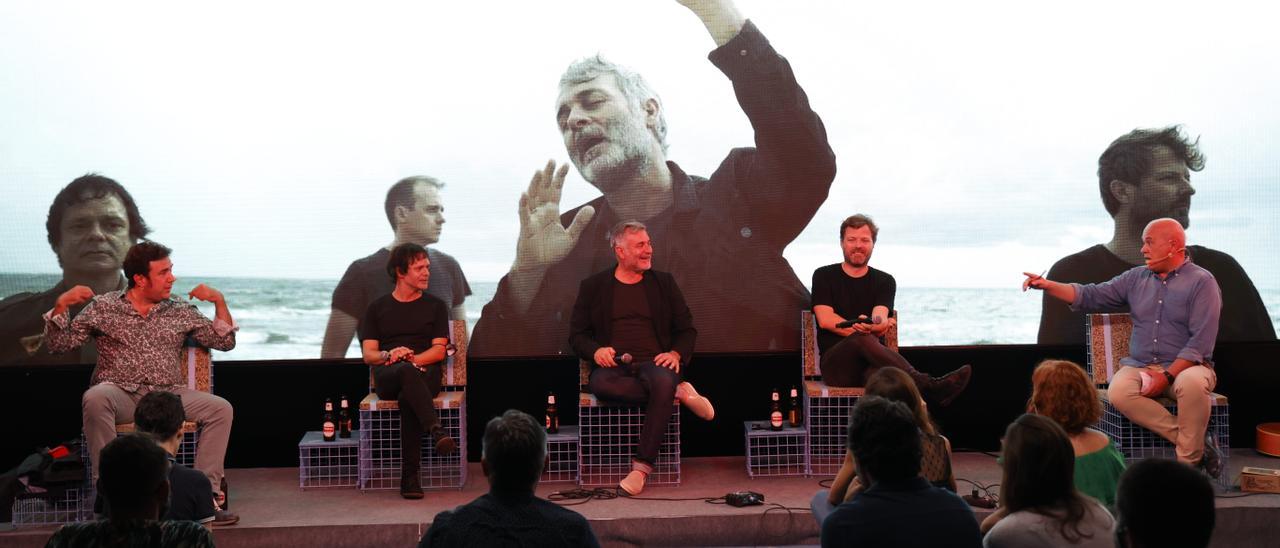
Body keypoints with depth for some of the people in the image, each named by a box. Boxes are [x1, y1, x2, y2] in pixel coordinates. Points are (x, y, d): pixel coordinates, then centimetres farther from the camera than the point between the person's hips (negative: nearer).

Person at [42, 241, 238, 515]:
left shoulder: (181, 311, 13)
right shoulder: (103, 306, 8)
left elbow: (225, 342, 13)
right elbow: (59, 344, 7)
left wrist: (220, 301, 0)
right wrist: (61, 305, -9)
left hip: (169, 395, 2)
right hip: (120, 393, -2)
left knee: (221, 408, -23)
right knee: (95, 398, -37)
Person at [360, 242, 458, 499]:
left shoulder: (435, 306, 18)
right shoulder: (377, 307, 19)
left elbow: (439, 350, 7)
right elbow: (368, 354, 11)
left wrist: (411, 359, -11)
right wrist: (389, 356, -12)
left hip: (425, 374, 0)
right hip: (387, 377, 0)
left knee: (408, 398, -37)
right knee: (407, 373, -39)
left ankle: (410, 475, -38)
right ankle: (436, 431, -55)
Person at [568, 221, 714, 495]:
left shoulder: (664, 282, 17)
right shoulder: (592, 286, 14)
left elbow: (686, 330, 16)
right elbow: (578, 335, 13)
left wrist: (676, 354, -6)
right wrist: (595, 351, -10)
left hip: (654, 363, 0)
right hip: (614, 366, 0)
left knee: (663, 381, -37)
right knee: (600, 384, -37)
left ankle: (641, 467, -32)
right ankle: (679, 392, -22)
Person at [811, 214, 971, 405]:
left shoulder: (884, 281, 16)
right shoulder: (824, 276, 14)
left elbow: (881, 318, -3)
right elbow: (825, 320, 0)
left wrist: (873, 327, -30)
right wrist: (868, 330, -10)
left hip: (871, 363, 1)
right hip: (837, 364, -1)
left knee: (879, 374, -39)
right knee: (862, 339, -37)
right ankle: (930, 386, -48)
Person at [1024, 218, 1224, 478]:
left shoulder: (1201, 282, -3)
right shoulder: (1136, 277, 14)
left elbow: (1201, 341, -12)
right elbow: (1092, 296, 12)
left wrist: (1168, 376, -21)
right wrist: (1049, 285, -2)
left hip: (1185, 367, -4)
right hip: (1140, 366, 4)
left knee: (1192, 383, -39)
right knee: (1118, 391, -29)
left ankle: (1188, 460, -19)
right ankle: (1199, 443, -19)